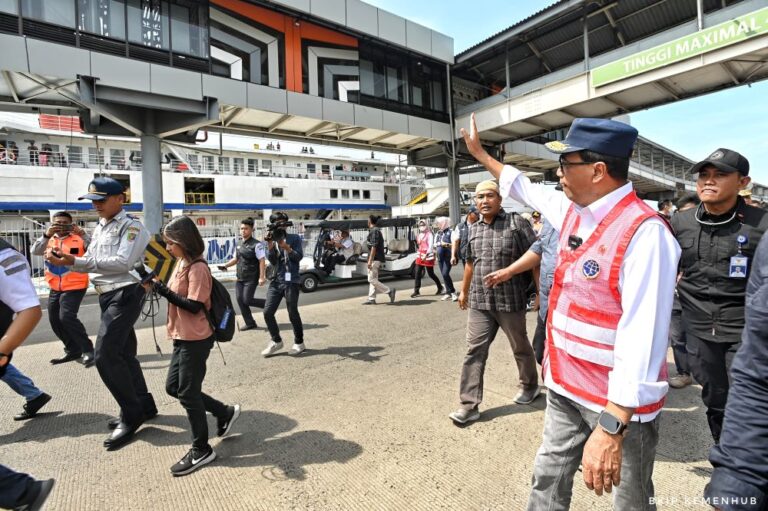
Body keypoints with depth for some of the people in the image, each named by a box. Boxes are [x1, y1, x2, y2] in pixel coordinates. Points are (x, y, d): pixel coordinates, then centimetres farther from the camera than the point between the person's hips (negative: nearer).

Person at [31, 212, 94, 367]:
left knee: (67, 317, -20)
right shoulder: (49, 240, 9)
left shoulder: (79, 239, -4)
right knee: (55, 321, 11)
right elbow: (35, 251, -8)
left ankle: (87, 350, -10)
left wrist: (82, 234, -32)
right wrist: (47, 235, -23)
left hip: (75, 287, -6)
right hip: (55, 288, 7)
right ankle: (73, 350, 25)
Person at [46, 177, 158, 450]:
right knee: (123, 354, 15)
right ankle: (144, 405, 30)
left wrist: (75, 260, -20)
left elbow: (123, 262, -22)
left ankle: (132, 415, 1)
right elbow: (93, 264, 16)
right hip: (107, 296, 9)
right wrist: (64, 261, -2)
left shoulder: (132, 227, -10)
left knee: (105, 355, -13)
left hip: (124, 295, -9)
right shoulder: (100, 228, 17)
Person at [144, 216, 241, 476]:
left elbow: (194, 306, -24)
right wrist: (157, 286, -1)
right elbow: (177, 296, 11)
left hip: (196, 340, -10)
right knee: (173, 387, 18)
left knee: (188, 393, 2)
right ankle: (225, 412, 30)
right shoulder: (182, 263, 9)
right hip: (182, 337, 10)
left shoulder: (198, 268, -19)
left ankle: (201, 450, 20)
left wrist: (161, 288, -24)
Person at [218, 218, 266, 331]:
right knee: (240, 300, 6)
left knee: (247, 300, -10)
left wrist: (262, 277, -22)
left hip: (251, 278, -8)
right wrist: (225, 265, 5)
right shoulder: (239, 244, 10)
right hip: (240, 278, 8)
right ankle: (250, 323, 18)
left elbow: (262, 261, -17)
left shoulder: (256, 244, -13)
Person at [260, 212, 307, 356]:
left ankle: (299, 343, 16)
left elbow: (299, 256, -6)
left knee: (293, 313, -1)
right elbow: (272, 261, -1)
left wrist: (286, 247, -18)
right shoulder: (272, 241, 12)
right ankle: (276, 341, 18)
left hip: (291, 281, -4)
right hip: (276, 281, 4)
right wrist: (270, 246, -16)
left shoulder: (294, 238, 4)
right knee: (268, 312, -1)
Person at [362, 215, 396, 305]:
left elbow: (374, 247, -21)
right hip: (377, 259, 10)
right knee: (373, 279, 10)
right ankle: (371, 299, 13)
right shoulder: (376, 231, 16)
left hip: (375, 259, -10)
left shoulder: (374, 231, -14)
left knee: (372, 280, -8)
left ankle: (389, 291, -6)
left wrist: (370, 260, -21)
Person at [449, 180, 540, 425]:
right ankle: (469, 405, 8)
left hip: (510, 301, -4)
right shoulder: (473, 229, 10)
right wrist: (464, 291, 25)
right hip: (479, 302, 4)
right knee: (474, 351, 1)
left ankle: (530, 385, 42)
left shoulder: (517, 222, -6)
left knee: (520, 347, 17)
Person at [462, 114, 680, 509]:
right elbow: (525, 190, 20)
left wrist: (611, 426, -30)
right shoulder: (572, 211, 2)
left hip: (619, 405, -7)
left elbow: (642, 338, -29)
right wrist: (480, 153, 29)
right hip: (565, 387, 7)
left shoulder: (644, 233, -24)